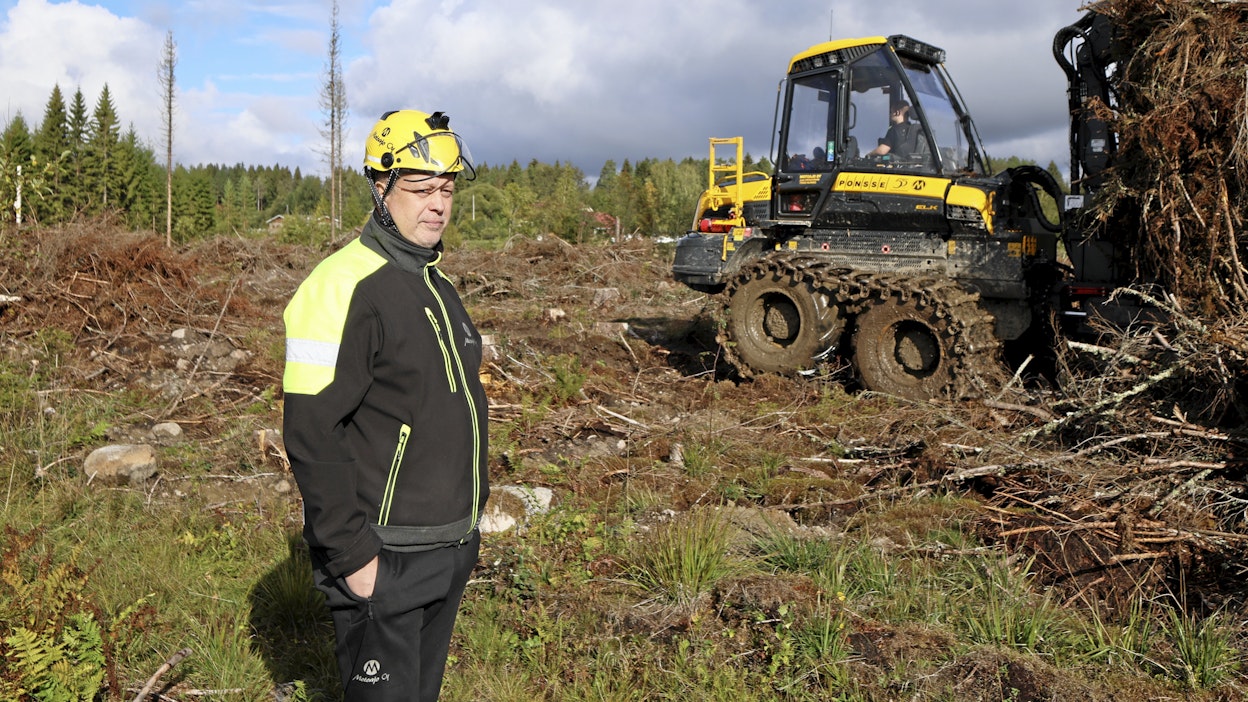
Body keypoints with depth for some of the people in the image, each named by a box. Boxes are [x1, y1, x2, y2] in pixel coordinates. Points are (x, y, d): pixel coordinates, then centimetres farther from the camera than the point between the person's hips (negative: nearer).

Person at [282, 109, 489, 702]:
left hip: (450, 550, 8)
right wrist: (352, 556, -20)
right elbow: (312, 435, -21)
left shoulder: (437, 285, 11)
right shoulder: (343, 287, -17)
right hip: (383, 560, -8)